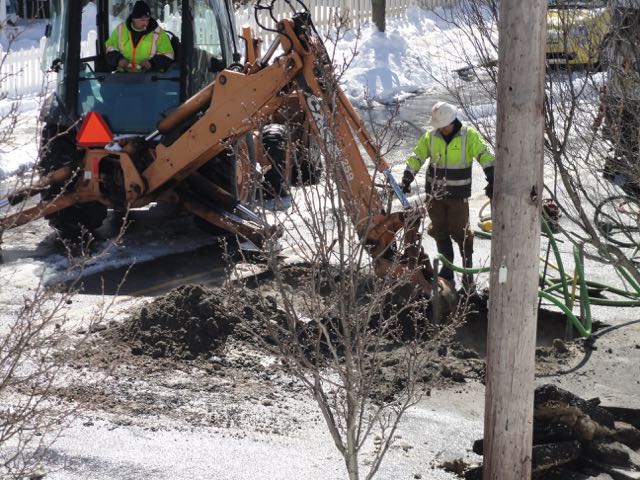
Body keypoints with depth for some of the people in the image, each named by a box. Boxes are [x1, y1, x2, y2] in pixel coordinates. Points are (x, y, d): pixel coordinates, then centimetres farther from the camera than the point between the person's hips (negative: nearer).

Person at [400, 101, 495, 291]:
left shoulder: (469, 135, -7)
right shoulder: (430, 137, 4)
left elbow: (485, 156, -14)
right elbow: (416, 157, 6)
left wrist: (492, 180, -25)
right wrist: (407, 178, -5)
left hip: (458, 196, -4)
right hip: (435, 195, 4)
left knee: (460, 232, -5)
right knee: (440, 232, 9)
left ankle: (468, 271, 4)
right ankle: (447, 273, 18)